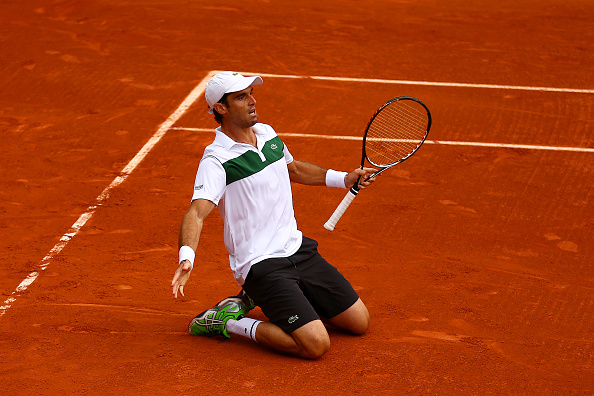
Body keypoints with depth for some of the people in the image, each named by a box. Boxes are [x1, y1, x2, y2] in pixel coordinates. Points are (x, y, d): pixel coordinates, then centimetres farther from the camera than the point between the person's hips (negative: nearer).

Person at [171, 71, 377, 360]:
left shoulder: (267, 133, 7)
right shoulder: (216, 160, -17)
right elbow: (197, 212, -29)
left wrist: (344, 179, 23)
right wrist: (186, 257, -47)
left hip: (298, 248, 8)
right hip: (261, 265, -8)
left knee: (359, 322, 9)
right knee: (316, 344, -22)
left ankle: (268, 300, 21)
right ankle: (227, 322, -2)